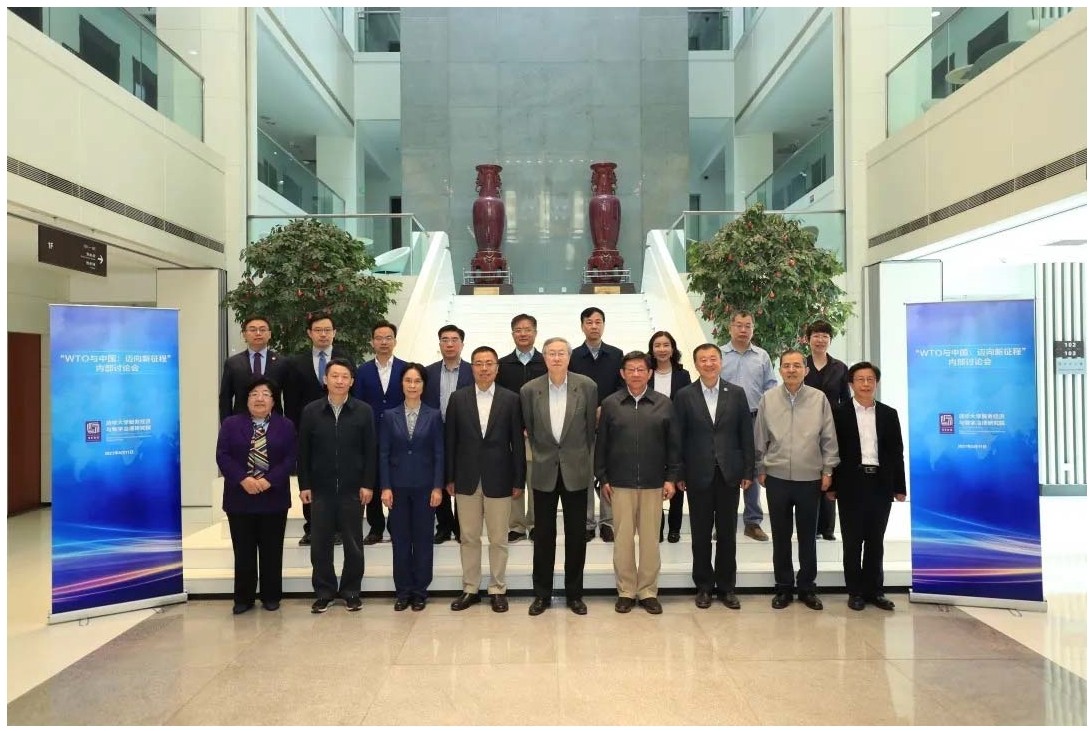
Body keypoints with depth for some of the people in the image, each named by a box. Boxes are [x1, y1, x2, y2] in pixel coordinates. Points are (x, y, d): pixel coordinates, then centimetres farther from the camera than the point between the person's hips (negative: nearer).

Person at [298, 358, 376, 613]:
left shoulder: (364, 411, -2)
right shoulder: (310, 411, 2)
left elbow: (371, 450, -1)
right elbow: (303, 451, 4)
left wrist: (368, 484, -5)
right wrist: (304, 485, 0)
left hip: (353, 489, -1)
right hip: (320, 489, 1)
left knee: (353, 544, 7)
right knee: (320, 544, 7)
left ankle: (351, 591, 21)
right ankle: (324, 592, 20)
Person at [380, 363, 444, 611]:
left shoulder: (434, 416, 0)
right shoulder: (390, 416, 2)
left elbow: (439, 454, -1)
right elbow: (383, 454, 2)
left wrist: (437, 487, -7)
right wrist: (385, 487, -5)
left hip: (424, 486, -1)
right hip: (398, 486, 1)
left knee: (423, 538, 6)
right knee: (400, 539, 7)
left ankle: (420, 591, 17)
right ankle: (403, 591, 18)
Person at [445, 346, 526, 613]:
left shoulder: (511, 399, -1)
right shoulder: (458, 398, 2)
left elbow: (517, 442, 0)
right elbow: (450, 440, 4)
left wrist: (518, 480, -2)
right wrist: (449, 478, 2)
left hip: (499, 479, -1)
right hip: (467, 479, 1)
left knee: (499, 539, 8)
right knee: (468, 538, 11)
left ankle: (498, 589, 22)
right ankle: (470, 589, 24)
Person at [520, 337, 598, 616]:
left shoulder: (587, 386, -5)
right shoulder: (529, 390, -4)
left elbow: (591, 427, 3)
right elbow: (529, 430, 8)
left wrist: (584, 459, 7)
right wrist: (539, 456, 11)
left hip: (576, 470, 0)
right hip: (544, 471, 0)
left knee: (576, 534, 8)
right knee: (544, 535, 9)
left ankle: (574, 594, 22)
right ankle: (542, 594, 22)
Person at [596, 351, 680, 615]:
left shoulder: (664, 404, 3)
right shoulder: (610, 404, 3)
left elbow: (673, 444, 5)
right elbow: (601, 444, 5)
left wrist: (671, 478, 1)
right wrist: (602, 478, 1)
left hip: (653, 483, 0)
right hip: (620, 483, 0)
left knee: (650, 538, 7)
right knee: (623, 538, 5)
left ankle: (648, 591, 19)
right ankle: (626, 591, 18)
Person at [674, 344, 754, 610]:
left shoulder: (736, 394, 3)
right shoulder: (684, 396, -1)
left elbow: (746, 435, 4)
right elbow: (678, 438, -1)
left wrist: (748, 471, 0)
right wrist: (679, 474, -3)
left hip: (729, 474, 1)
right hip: (698, 475, -1)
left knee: (727, 533, 9)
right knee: (701, 534, 8)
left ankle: (726, 586, 22)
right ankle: (704, 586, 21)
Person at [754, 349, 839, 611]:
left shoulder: (819, 398, -3)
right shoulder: (768, 399, -1)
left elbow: (829, 439, 1)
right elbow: (760, 438, 4)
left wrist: (828, 471, 0)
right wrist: (761, 469, 6)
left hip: (810, 478, 0)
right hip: (777, 478, 1)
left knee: (807, 536, 11)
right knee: (781, 536, 10)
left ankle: (807, 587, 25)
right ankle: (783, 587, 23)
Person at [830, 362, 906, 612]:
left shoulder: (889, 414, 8)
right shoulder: (840, 413, -1)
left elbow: (896, 453, 8)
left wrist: (899, 487, 4)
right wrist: (831, 486, -5)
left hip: (881, 484, 3)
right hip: (851, 484, -2)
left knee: (875, 541, 10)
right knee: (852, 541, 5)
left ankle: (874, 590, 20)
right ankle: (855, 592, 14)